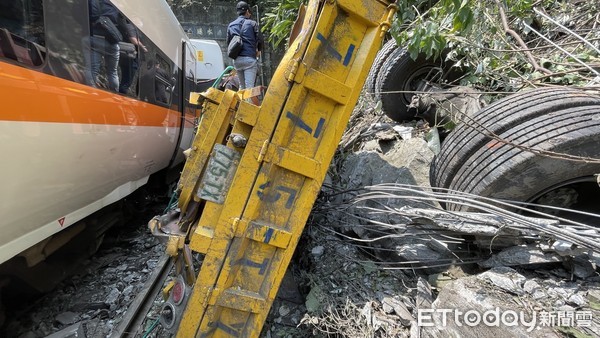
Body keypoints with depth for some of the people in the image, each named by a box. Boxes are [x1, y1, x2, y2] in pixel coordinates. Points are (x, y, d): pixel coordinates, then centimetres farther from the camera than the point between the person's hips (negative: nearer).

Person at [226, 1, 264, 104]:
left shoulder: (231, 25, 15)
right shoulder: (252, 23, 2)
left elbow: (228, 42, 18)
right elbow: (260, 41, 0)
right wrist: (258, 51, 18)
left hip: (236, 60, 5)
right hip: (249, 59, -5)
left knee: (242, 86, 14)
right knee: (250, 87, -12)